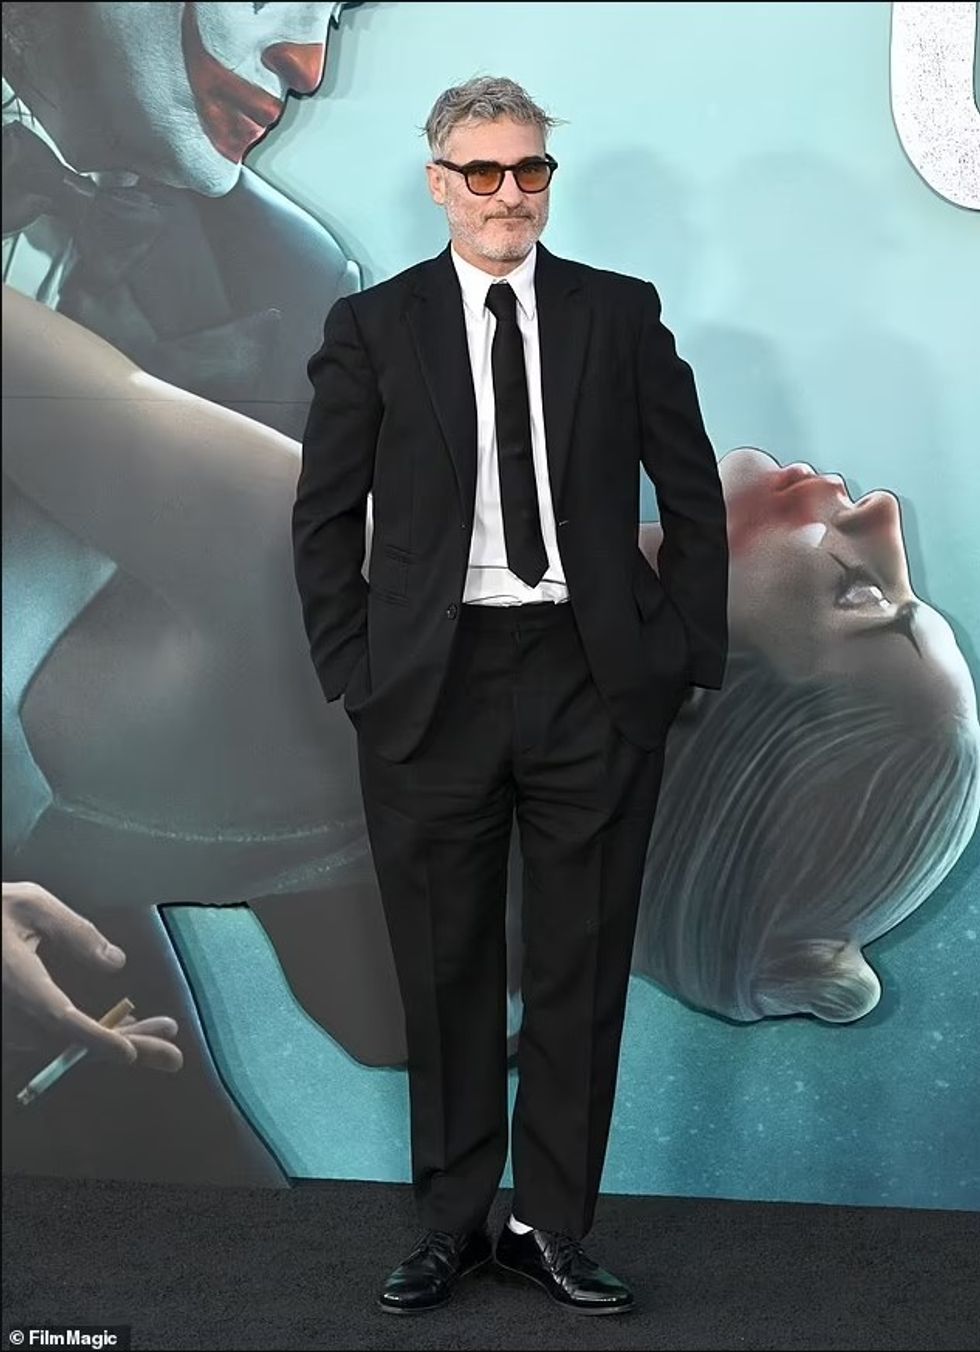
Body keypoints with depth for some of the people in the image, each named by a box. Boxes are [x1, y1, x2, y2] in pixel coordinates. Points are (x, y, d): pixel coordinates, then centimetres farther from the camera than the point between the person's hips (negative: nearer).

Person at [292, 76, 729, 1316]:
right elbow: (324, 516, 5)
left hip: (595, 685, 1)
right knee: (446, 974, 9)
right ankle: (453, 1224, 24)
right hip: (433, 690, 0)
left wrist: (683, 653, 1)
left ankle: (552, 1229, 21)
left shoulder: (620, 315, 4)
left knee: (582, 970, 7)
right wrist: (354, 669, -2)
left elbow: (693, 495, 7)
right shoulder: (374, 327, 3)